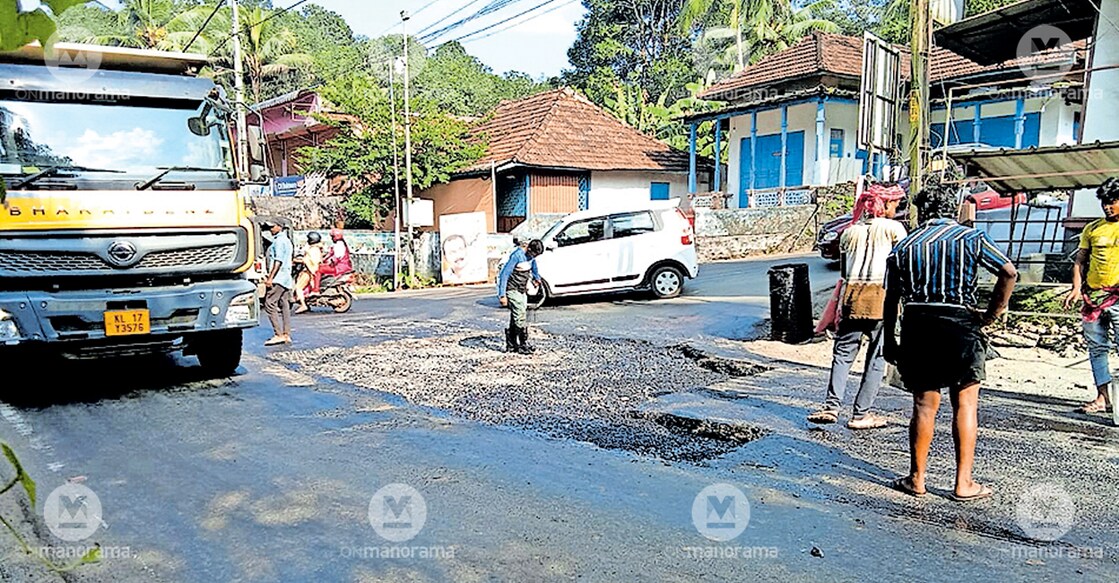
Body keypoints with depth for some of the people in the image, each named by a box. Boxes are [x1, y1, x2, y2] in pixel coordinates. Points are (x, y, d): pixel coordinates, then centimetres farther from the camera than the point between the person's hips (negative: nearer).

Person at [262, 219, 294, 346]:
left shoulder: (279, 241, -11)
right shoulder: (286, 240, 20)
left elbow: (278, 261, -18)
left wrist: (270, 278, -20)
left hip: (278, 278, -10)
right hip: (286, 278, 10)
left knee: (269, 304, -11)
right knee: (284, 306, 7)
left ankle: (279, 335, -14)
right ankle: (286, 335, 7)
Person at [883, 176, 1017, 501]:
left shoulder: (904, 246, 10)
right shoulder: (971, 238, 4)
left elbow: (891, 300, 8)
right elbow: (1009, 273, -8)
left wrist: (889, 341, 14)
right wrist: (991, 315, 1)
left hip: (916, 324, 2)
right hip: (960, 324, -2)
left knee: (924, 404, 10)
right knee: (965, 404, 7)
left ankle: (917, 479, 16)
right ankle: (964, 483, 11)